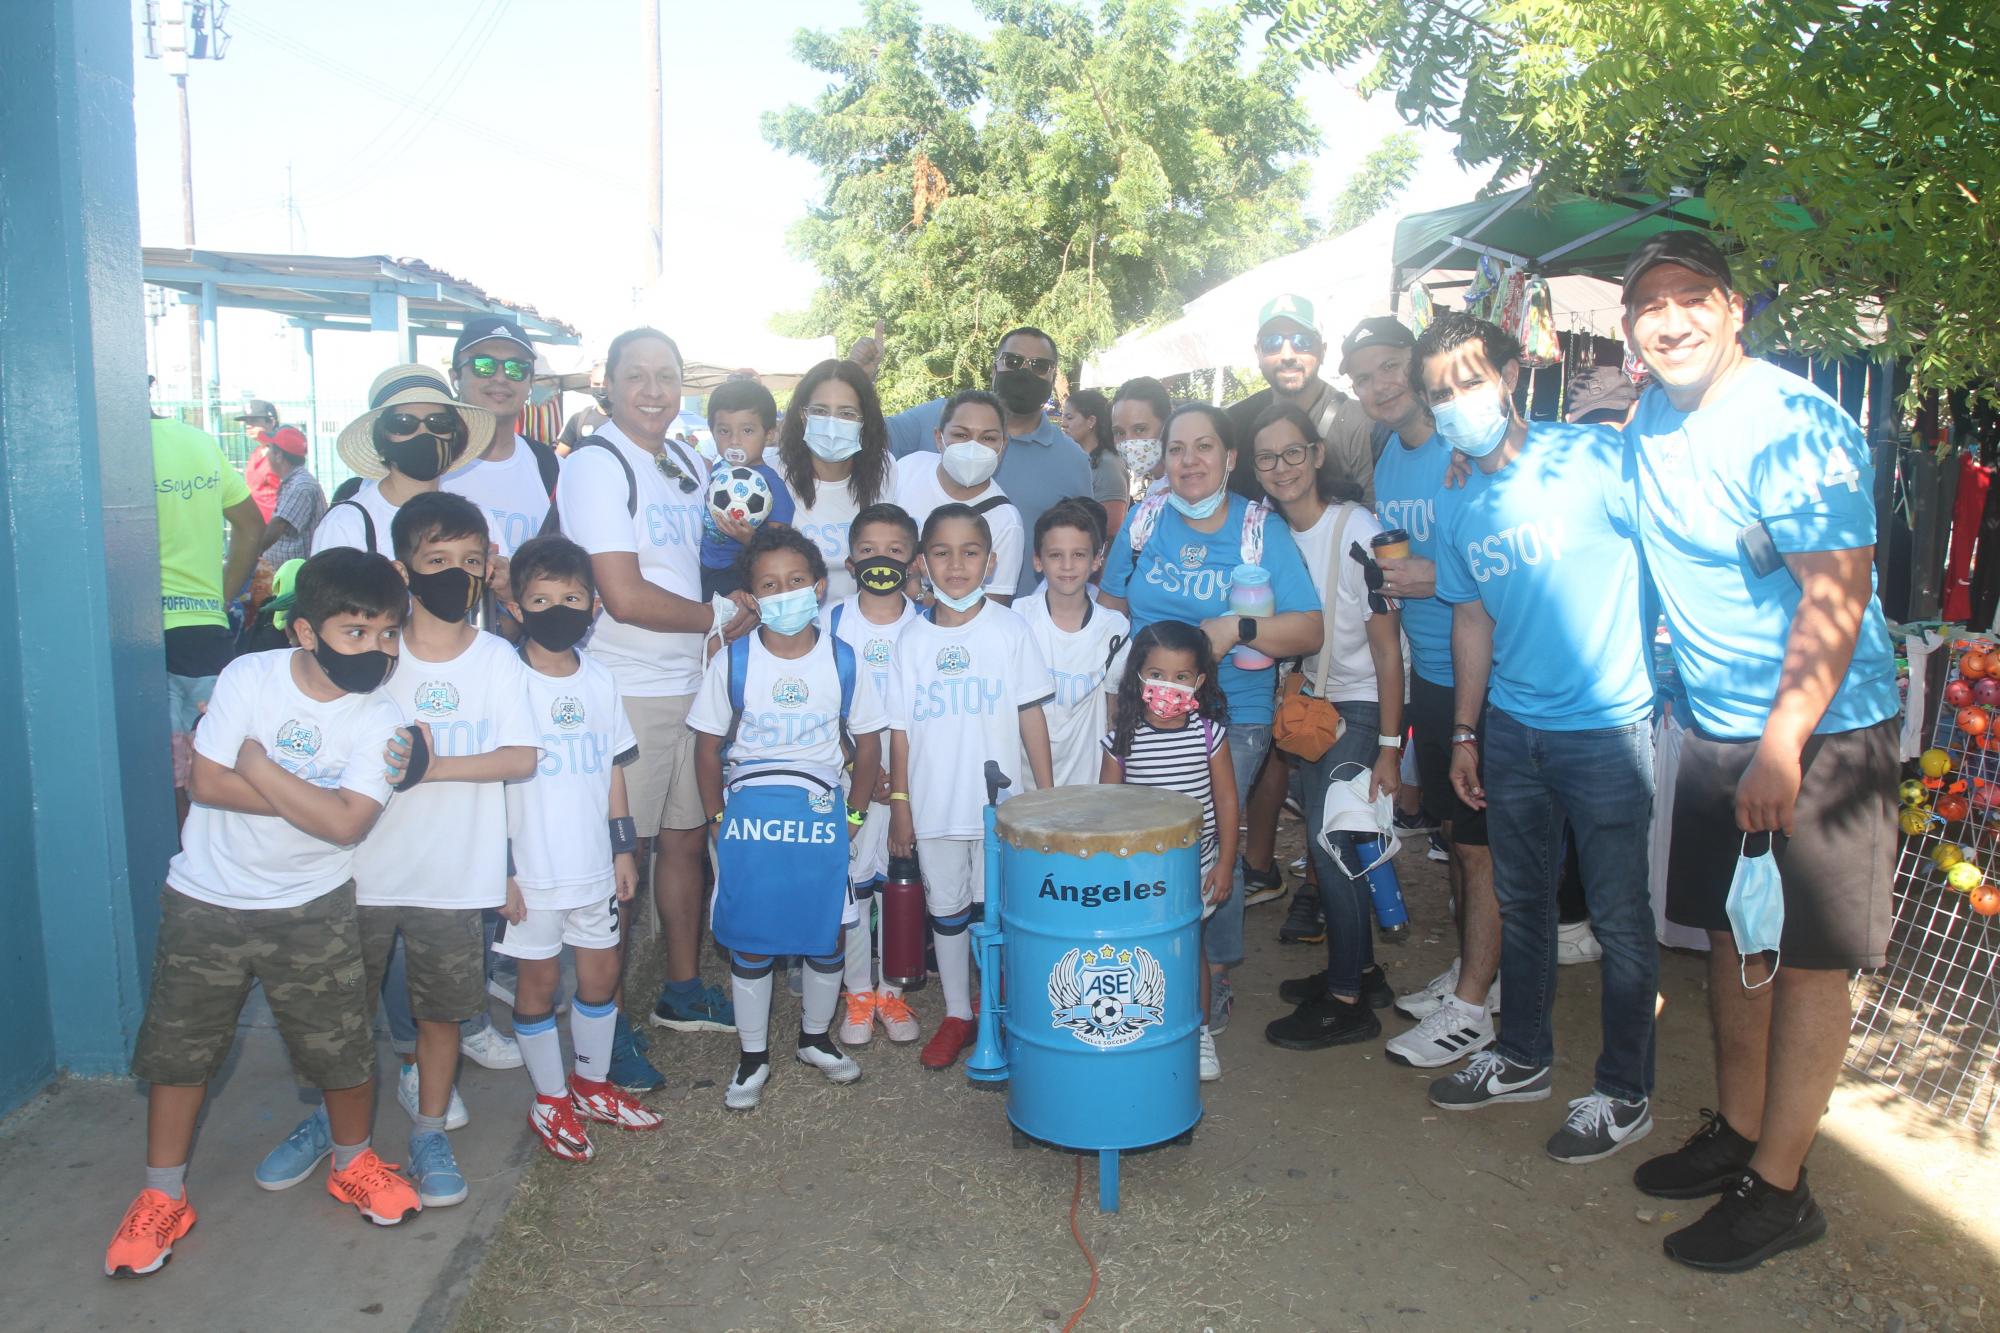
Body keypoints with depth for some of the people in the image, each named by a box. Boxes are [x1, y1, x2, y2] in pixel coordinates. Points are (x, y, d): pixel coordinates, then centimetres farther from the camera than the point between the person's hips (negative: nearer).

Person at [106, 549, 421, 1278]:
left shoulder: (378, 720, -13)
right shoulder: (249, 676, -13)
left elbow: (344, 822, -25)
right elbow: (209, 783, -18)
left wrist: (256, 764, -19)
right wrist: (308, 798, -20)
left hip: (313, 910, 0)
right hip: (205, 902, 0)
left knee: (343, 1049, 5)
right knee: (177, 1047, 11)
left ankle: (352, 1162, 32)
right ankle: (162, 1196, 29)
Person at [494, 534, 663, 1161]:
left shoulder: (600, 681, 3)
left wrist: (624, 847, 9)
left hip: (594, 865, 5)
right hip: (531, 870, -4)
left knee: (601, 971, 13)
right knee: (539, 979, 8)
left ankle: (592, 1083, 33)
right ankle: (550, 1100, 25)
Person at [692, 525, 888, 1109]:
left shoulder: (842, 661, -3)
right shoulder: (732, 662, -5)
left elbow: (867, 742, 5)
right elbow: (708, 746, 4)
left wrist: (854, 813, 2)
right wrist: (718, 817, 1)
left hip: (821, 815, 1)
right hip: (748, 815, -1)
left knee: (829, 936, 8)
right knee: (749, 941, 6)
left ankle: (815, 1038, 32)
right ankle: (752, 1057, 23)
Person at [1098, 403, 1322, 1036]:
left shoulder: (1264, 531, -3)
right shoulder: (1143, 519, 4)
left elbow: (1309, 629, -8)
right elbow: (1110, 605, 14)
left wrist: (1237, 628, -23)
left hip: (1233, 719, -2)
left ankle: (1215, 978, 17)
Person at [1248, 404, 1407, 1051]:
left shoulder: (1356, 531, -19)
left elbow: (1386, 646, -17)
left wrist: (1388, 746, -16)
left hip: (1361, 705, -6)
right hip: (1312, 699, 6)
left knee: (1328, 840, -6)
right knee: (1330, 840, 10)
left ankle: (1348, 1001, 7)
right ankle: (1360, 969, 28)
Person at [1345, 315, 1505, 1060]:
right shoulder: (1387, 459, 10)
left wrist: (1441, 579, -24)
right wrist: (1391, 575, 8)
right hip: (1429, 672, 8)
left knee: (1481, 845, 1)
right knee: (1452, 831, 18)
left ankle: (1471, 1008, 12)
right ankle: (1470, 970, 34)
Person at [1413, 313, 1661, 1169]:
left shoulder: (1594, 458, -11)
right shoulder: (1458, 510, 7)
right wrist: (1464, 732, 15)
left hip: (1606, 728, -6)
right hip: (1512, 730, 6)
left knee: (1619, 917, 4)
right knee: (1520, 903, 17)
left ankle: (1626, 1095, 20)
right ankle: (1523, 1058, 35)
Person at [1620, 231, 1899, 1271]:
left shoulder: (1794, 426, -19)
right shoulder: (1651, 419, 6)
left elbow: (1837, 596, -23)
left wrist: (1782, 748, -26)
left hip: (1818, 731, -8)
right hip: (1714, 728, 8)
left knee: (1804, 960, 1)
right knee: (1732, 937, 16)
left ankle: (1778, 1188, 12)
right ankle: (1736, 1132, 31)